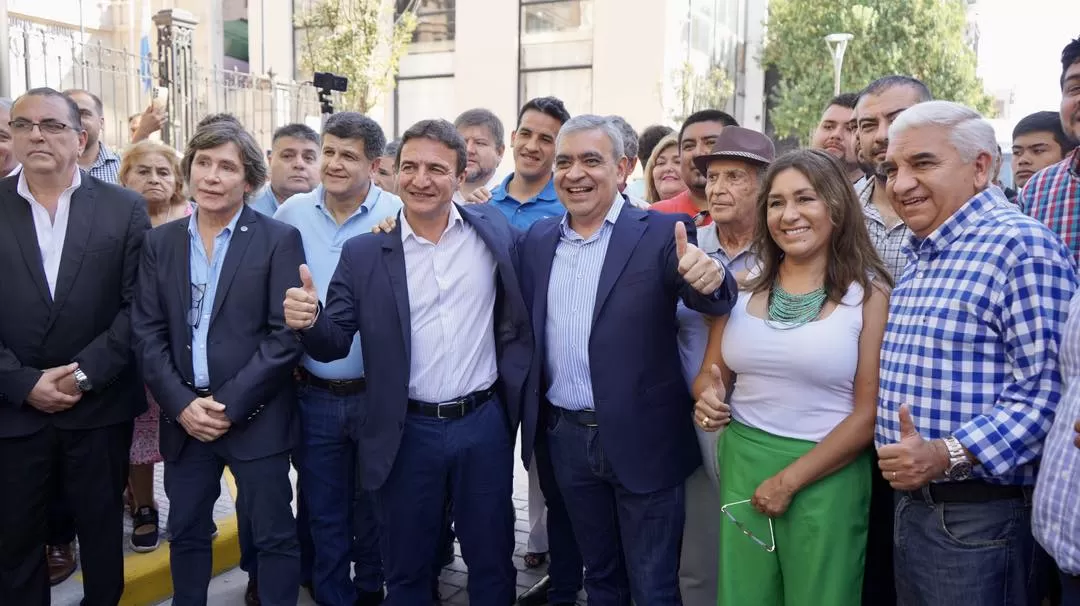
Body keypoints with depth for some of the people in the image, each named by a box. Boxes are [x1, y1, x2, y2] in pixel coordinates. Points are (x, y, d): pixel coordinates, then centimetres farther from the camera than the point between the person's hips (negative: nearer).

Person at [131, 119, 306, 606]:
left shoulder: (280, 239, -5)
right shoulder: (160, 242, 7)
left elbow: (286, 335, -10)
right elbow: (147, 333, 3)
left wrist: (229, 404, -14)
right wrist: (182, 404, -9)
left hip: (255, 416, -4)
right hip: (183, 416, 4)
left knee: (274, 536, 6)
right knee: (186, 533, 17)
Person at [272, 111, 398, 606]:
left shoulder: (398, 216, -9)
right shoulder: (291, 214, 0)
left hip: (376, 393, -2)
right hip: (313, 394, 2)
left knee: (374, 511, 16)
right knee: (324, 514, 16)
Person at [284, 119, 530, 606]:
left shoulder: (494, 230, -1)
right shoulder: (363, 253, -3)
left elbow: (519, 313, 8)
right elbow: (334, 345, -3)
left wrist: (515, 389, -2)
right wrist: (309, 321, -23)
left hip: (484, 423, 1)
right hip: (407, 434, 0)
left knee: (492, 564, 16)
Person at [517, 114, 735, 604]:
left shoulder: (660, 233, -9)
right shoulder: (538, 239, 5)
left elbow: (708, 302, -23)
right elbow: (525, 329, 12)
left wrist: (709, 279, -43)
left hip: (642, 441, -4)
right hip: (565, 438, 4)